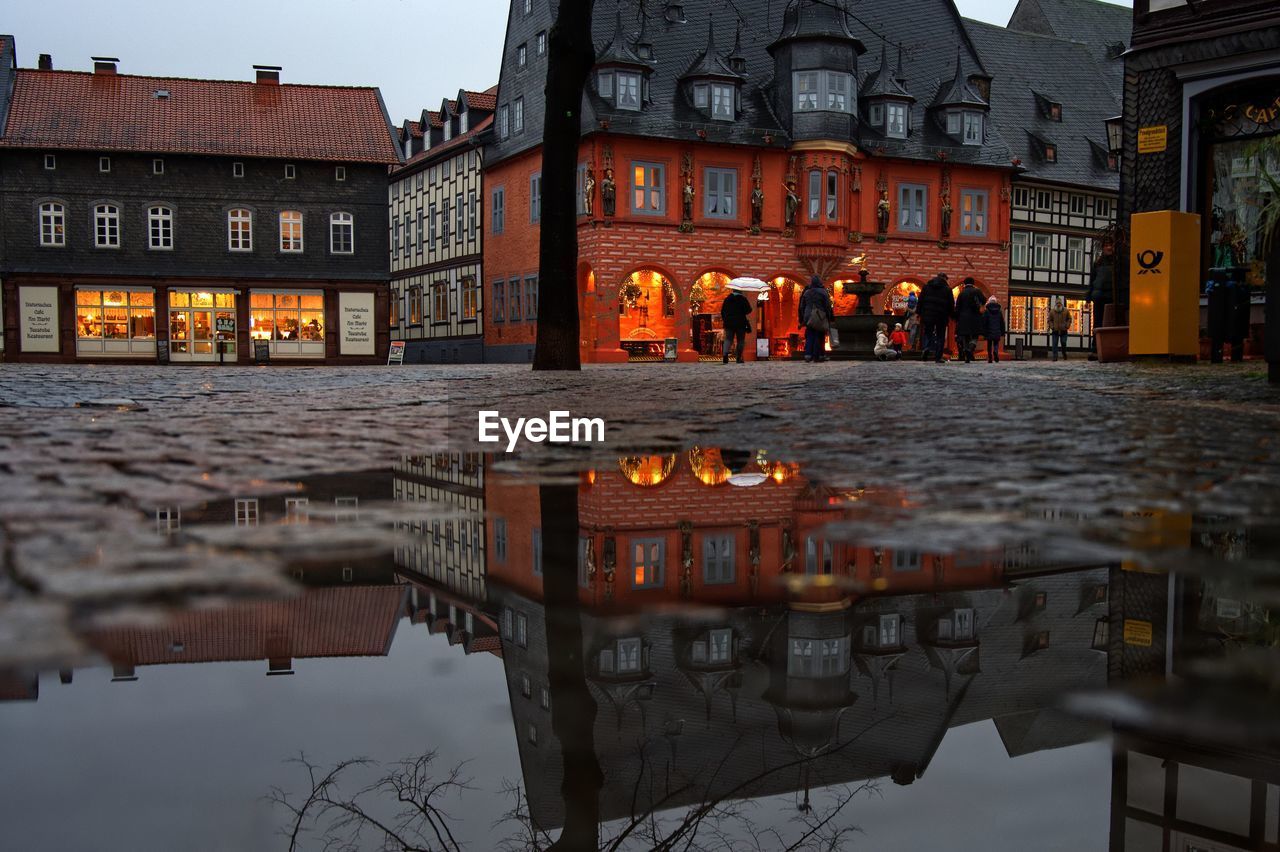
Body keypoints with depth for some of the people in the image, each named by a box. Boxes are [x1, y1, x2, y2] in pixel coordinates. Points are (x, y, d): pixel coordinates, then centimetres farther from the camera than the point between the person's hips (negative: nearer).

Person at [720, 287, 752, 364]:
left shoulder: (727, 299, 6)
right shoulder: (743, 299, -4)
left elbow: (722, 311, 9)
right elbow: (748, 310, -5)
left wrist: (724, 320, 21)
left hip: (729, 323, 2)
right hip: (740, 323, -2)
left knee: (728, 339, 3)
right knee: (740, 340, 7)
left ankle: (725, 353, -22)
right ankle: (739, 358, 4)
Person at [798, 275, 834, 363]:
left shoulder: (806, 293, 9)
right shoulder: (823, 292, -4)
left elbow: (802, 307, 13)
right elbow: (828, 307, -5)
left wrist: (802, 320, 18)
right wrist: (831, 318, 3)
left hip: (809, 318, 4)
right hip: (820, 318, -4)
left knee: (809, 337, 6)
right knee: (819, 337, 1)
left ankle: (808, 355, -5)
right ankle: (817, 356, 0)